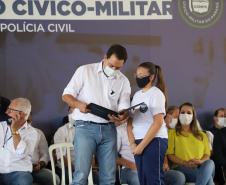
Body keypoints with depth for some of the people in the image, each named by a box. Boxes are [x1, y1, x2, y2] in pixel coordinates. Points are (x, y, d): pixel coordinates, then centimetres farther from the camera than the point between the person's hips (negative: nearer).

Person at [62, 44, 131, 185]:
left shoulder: (123, 81, 12)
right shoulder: (85, 71, 3)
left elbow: (125, 108, 8)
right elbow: (66, 95, 3)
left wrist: (121, 116, -17)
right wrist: (78, 104, -19)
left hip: (109, 129, 4)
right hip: (85, 127, -3)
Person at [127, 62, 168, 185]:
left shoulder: (156, 93, -4)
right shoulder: (137, 95, 17)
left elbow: (158, 123, -13)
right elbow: (130, 121, 15)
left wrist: (141, 146, -14)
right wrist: (132, 143, -1)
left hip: (154, 141, -7)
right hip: (139, 143, 7)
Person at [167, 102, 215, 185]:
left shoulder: (202, 135, 30)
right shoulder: (172, 133, 18)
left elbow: (207, 154, 19)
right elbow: (169, 154, 6)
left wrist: (201, 161, -8)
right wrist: (185, 163, -13)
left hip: (200, 167, 4)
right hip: (181, 168, -3)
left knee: (210, 162, -40)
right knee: (208, 176, -38)